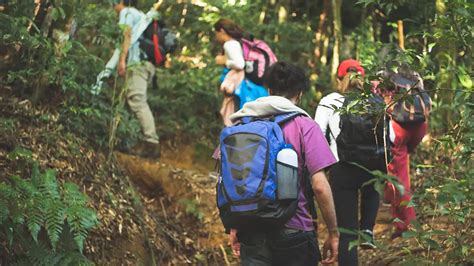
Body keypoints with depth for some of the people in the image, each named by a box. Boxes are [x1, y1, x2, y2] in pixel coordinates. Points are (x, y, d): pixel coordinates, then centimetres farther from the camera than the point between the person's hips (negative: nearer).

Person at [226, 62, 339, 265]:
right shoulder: (305, 126, -6)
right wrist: (333, 233, -3)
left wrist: (234, 227, 15)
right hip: (294, 231, -3)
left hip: (251, 232, 3)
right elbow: (320, 186, -13)